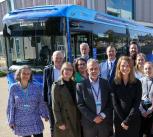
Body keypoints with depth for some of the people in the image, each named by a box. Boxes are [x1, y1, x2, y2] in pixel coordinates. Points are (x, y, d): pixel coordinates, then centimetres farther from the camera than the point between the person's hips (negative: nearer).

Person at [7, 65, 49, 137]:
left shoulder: (36, 87, -4)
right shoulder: (14, 88, -5)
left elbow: (41, 103, 3)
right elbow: (11, 105, 0)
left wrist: (45, 114, 5)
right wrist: (11, 121, 1)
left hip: (35, 121, 0)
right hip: (21, 122, 0)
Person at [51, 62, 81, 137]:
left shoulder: (74, 84, 10)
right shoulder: (57, 86, -6)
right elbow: (55, 106, -9)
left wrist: (79, 118, 5)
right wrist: (59, 122, -15)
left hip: (76, 120, 5)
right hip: (64, 120, -5)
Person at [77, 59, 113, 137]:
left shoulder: (106, 83, 4)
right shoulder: (81, 85, -3)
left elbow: (110, 102, 4)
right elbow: (80, 105, -7)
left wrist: (102, 115, -8)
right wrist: (93, 118, -12)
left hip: (105, 122, 2)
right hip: (89, 123, -2)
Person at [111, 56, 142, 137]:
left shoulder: (137, 83, -3)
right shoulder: (114, 83, -3)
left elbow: (137, 103, -8)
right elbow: (114, 103, -5)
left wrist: (127, 121, -13)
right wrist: (123, 120, -11)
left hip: (133, 119, 0)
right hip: (119, 119, 0)